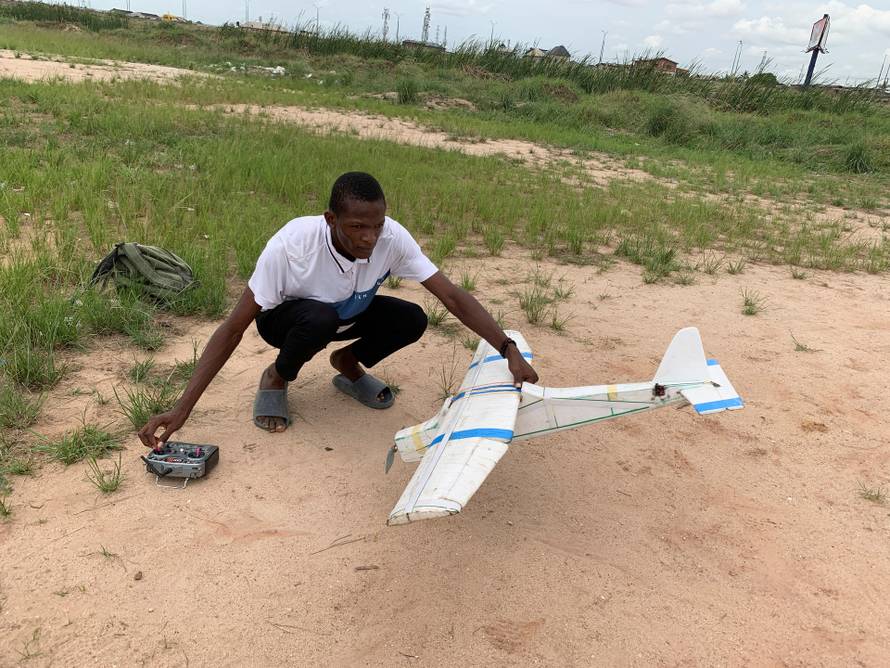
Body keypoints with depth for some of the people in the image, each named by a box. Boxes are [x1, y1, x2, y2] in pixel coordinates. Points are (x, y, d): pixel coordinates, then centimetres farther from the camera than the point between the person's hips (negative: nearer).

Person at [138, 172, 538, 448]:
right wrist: (182, 409, -38)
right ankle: (276, 380, -5)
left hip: (346, 315, 4)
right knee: (320, 318, -38)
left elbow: (452, 296, -27)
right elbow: (233, 330, -33)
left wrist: (509, 349, -38)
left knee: (412, 320, -22)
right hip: (286, 318, -3)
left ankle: (348, 364, 8)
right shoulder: (291, 245, -38)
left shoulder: (392, 237, -30)